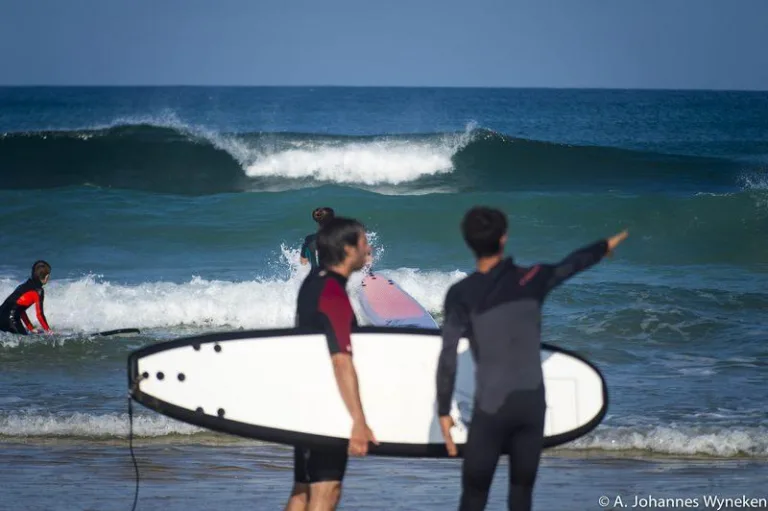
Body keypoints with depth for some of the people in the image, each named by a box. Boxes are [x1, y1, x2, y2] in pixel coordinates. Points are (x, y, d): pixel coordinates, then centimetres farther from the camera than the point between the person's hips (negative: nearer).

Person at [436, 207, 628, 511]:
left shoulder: (461, 294, -6)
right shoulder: (529, 279, 2)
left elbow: (448, 358, -10)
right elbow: (571, 265, 22)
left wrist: (443, 411, -3)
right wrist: (606, 246, 41)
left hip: (491, 408, -3)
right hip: (532, 403, 3)